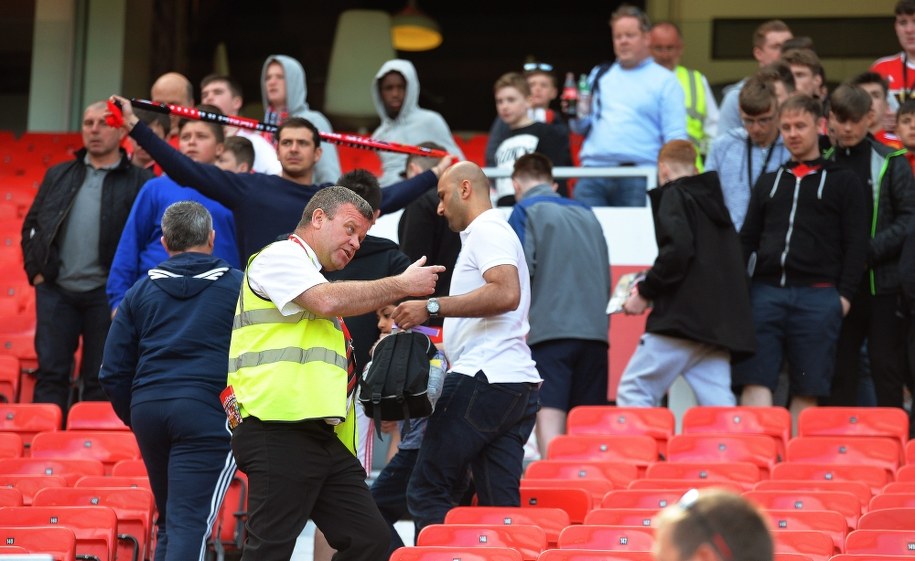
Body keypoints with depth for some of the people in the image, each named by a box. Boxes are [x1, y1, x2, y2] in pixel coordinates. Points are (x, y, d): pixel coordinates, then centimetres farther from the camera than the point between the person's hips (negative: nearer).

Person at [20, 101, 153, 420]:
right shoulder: (59, 176, 15)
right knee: (50, 374, 0)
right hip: (56, 289, 3)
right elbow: (31, 224, 18)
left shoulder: (139, 181, -1)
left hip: (105, 293, -3)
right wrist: (35, 270, 6)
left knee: (98, 382, 2)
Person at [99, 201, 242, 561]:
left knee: (169, 520, 19)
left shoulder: (141, 290, 13)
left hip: (148, 409, 4)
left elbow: (113, 372, 11)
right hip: (208, 410, -4)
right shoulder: (238, 287, 3)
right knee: (191, 522, -10)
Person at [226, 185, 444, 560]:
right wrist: (402, 285, -8)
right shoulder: (280, 256, -1)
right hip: (279, 433, -10)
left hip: (325, 439, 10)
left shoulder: (314, 276, 28)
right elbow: (327, 301, -18)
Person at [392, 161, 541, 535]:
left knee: (426, 492, -7)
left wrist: (432, 307, -21)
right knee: (501, 506, 4)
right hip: (518, 382, 10)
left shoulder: (487, 230, -5)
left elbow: (506, 294, -22)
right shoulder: (493, 233, 27)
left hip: (483, 379, -10)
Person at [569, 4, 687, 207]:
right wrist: (577, 116, 0)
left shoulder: (664, 81, 5)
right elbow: (582, 128, 23)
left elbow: (675, 138, 0)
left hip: (638, 180, -4)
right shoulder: (599, 75, 19)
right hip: (593, 172, 4)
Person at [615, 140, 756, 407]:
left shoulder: (674, 197, 0)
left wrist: (645, 292, -6)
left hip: (682, 319, -8)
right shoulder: (715, 200, 23)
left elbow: (676, 252, -16)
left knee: (632, 392, -4)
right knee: (718, 403, 2)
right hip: (720, 323, 8)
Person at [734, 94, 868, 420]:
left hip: (817, 295, -3)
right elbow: (747, 240, 19)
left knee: (808, 387, -2)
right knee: (755, 380, -8)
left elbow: (856, 243, 3)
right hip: (765, 292, 3)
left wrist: (845, 295, -7)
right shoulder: (768, 183, 20)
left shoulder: (843, 182, 9)